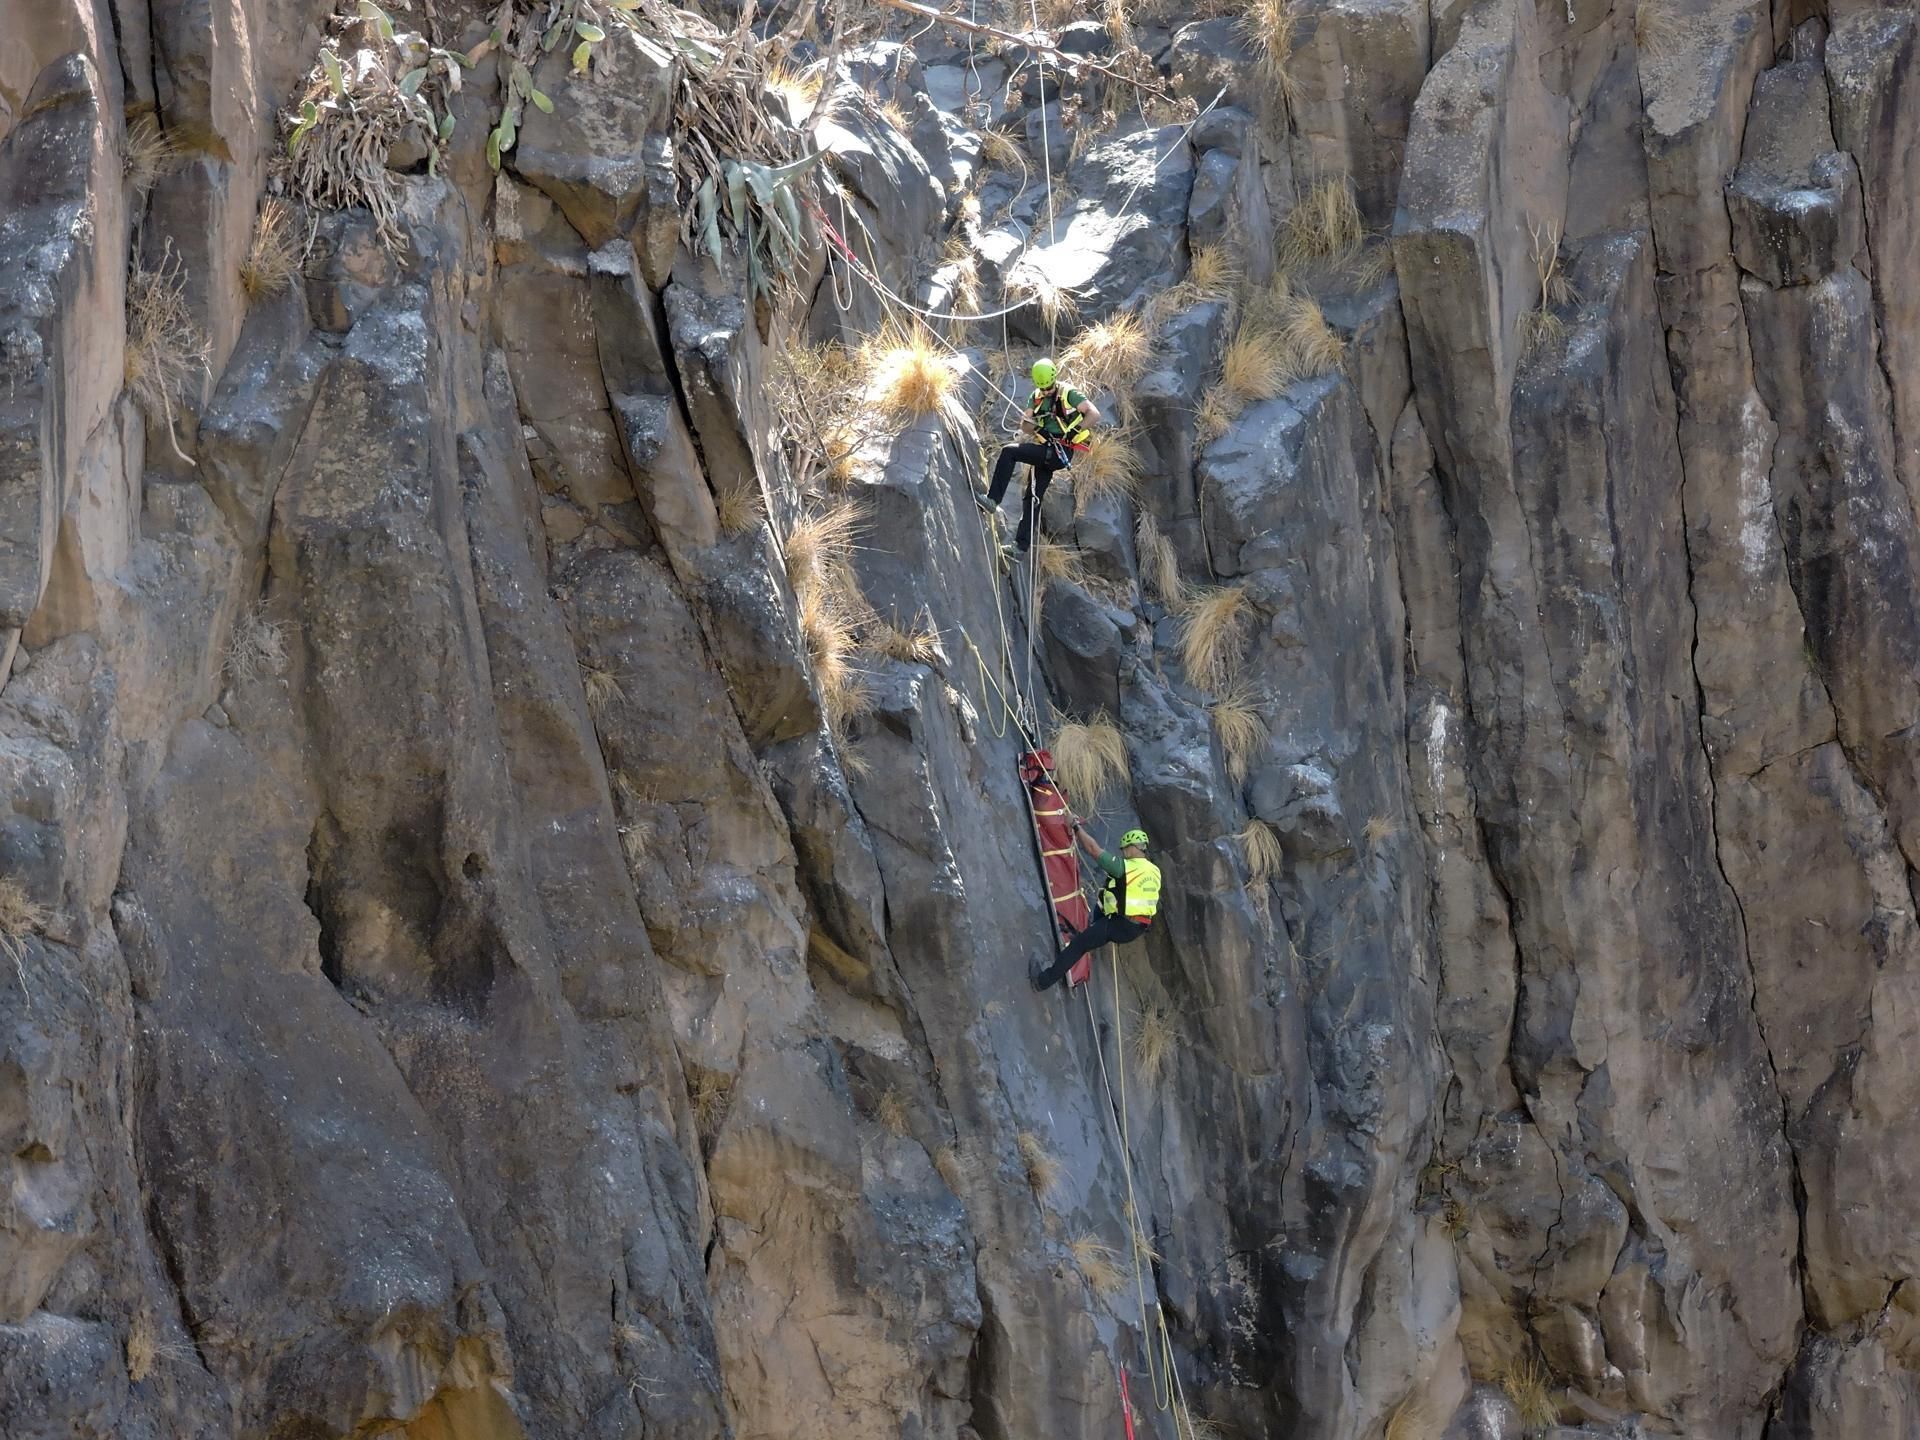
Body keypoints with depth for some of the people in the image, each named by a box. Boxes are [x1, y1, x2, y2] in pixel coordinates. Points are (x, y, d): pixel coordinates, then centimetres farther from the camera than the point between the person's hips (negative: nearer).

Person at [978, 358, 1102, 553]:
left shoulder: (1068, 394, -4)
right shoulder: (1037, 397, 14)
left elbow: (1094, 415, -10)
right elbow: (1024, 427, 9)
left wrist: (1074, 431, -20)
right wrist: (1036, 428, -14)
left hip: (1059, 453, -7)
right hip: (1044, 452, 7)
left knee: (1009, 452, -21)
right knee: (1033, 497, 5)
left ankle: (993, 500, -26)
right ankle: (1022, 543, 10)